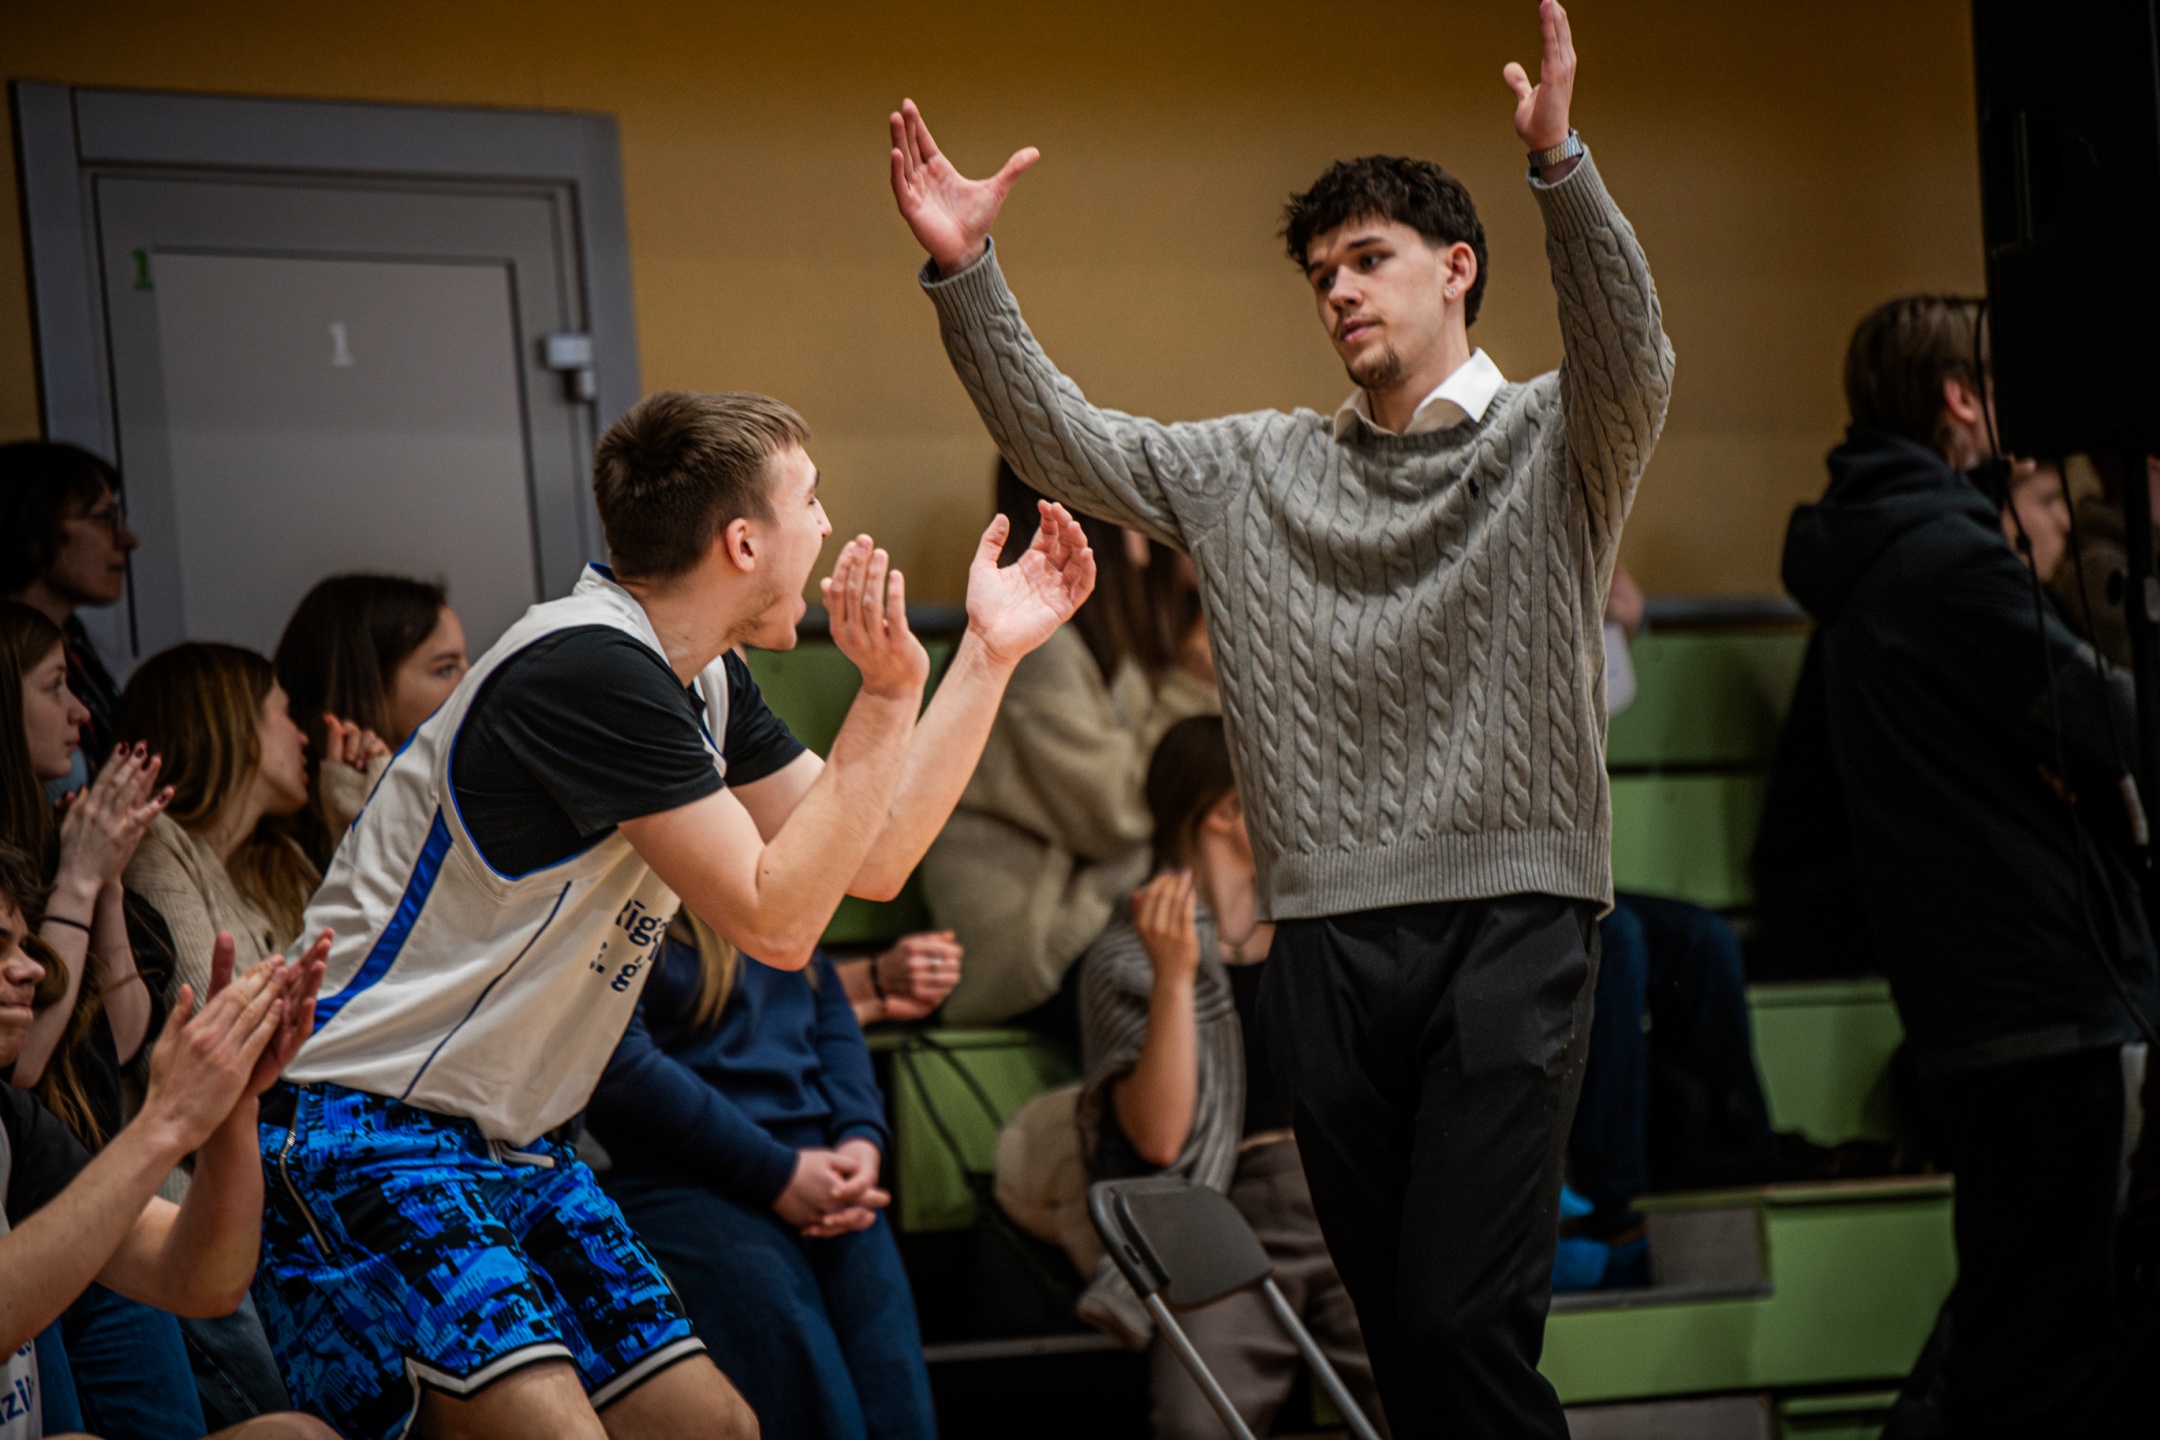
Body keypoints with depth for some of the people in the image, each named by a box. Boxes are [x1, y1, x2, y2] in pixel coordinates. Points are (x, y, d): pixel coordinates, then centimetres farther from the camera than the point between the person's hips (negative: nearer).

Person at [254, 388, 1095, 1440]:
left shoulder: (704, 683, 10)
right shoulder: (589, 671, -21)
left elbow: (871, 862, 16)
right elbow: (775, 920, -19)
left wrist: (990, 651, 14)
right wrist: (888, 695, -19)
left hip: (511, 1146, 10)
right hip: (361, 1137, -10)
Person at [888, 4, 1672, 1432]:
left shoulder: (1554, 442, 3)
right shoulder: (1258, 468, 15)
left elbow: (1631, 359, -17)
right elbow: (1063, 443, 8)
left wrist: (1560, 164, -33)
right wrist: (963, 272, -7)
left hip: (1507, 923, -4)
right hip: (1328, 930, 4)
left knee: (1464, 1319, -14)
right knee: (1400, 1326, 6)